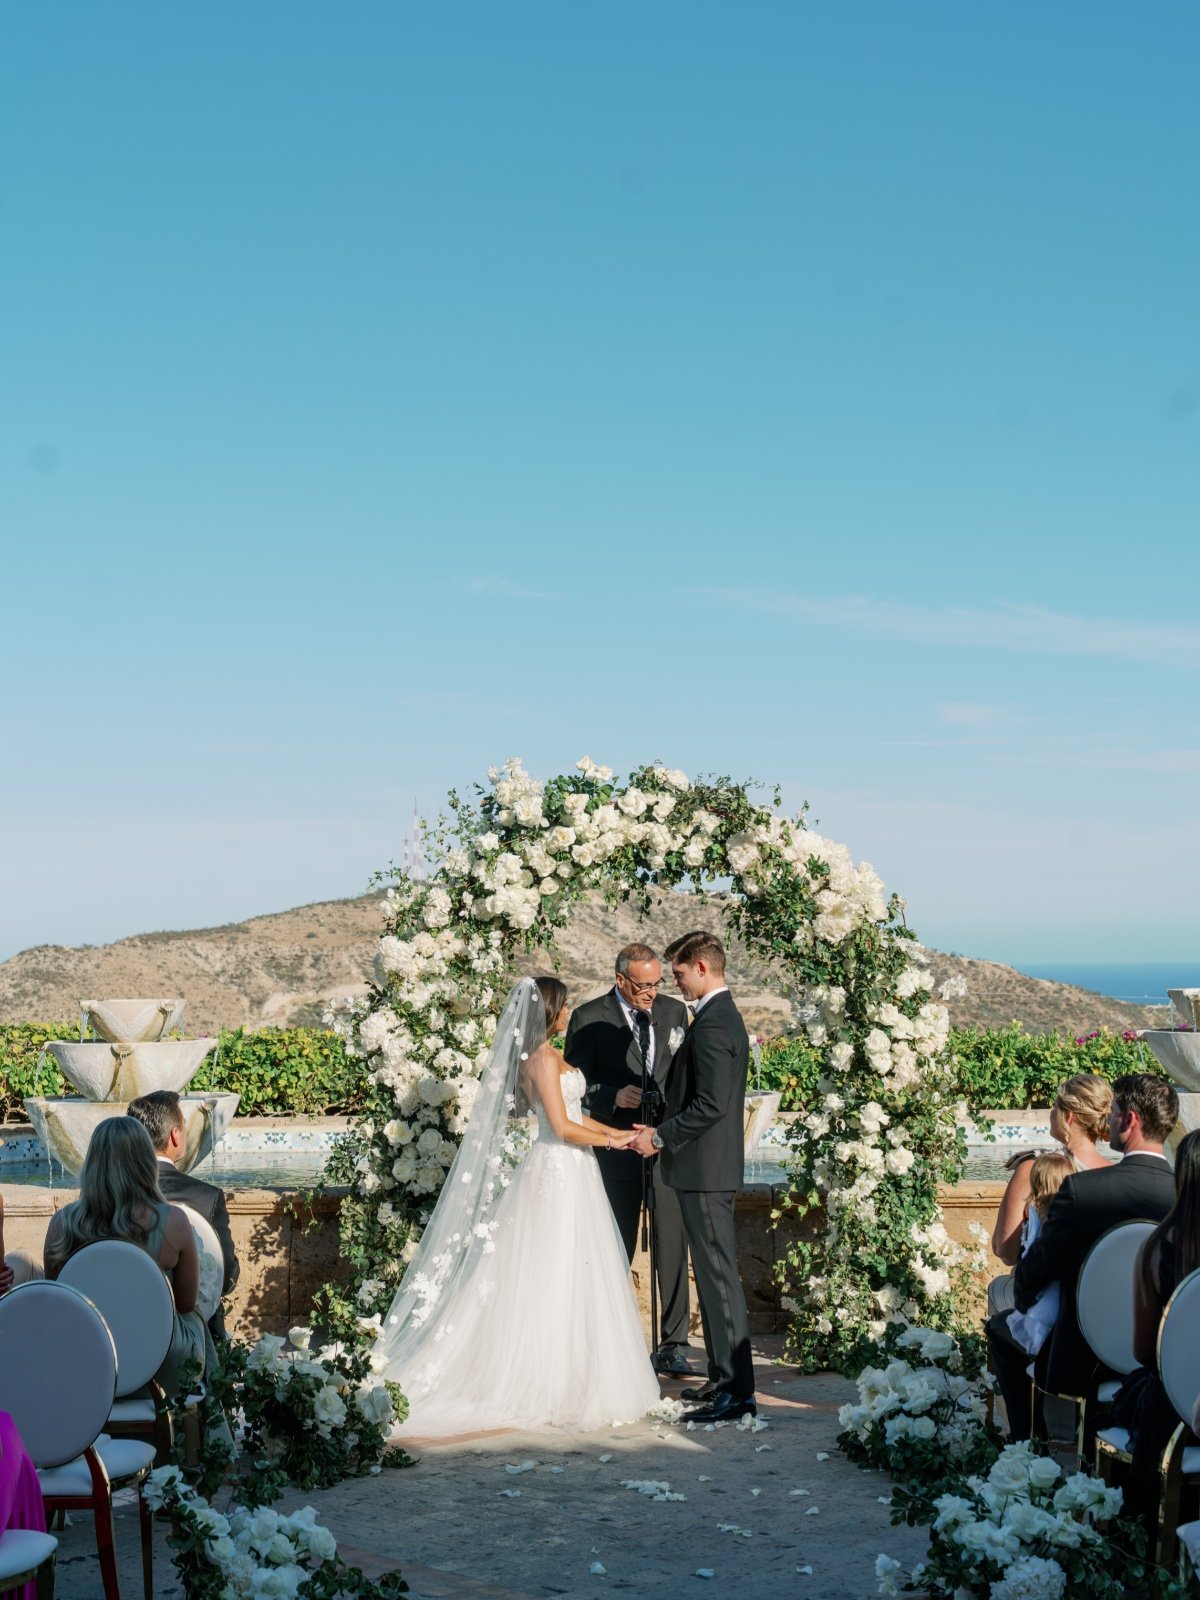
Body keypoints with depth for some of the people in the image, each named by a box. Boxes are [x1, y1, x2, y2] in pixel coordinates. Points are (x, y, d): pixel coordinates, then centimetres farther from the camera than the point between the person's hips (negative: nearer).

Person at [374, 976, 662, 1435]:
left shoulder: (545, 1056, 14)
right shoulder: (544, 1059, -16)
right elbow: (561, 1127, -20)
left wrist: (615, 1131, 10)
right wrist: (609, 1141, -8)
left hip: (566, 1174, 10)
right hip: (558, 1174, -10)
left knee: (566, 1279, 11)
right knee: (557, 1278, -4)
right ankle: (554, 1385, 1)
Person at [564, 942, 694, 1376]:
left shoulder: (674, 1011, 7)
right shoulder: (589, 1018, -3)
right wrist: (613, 1097, -19)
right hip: (617, 1146, -2)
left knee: (672, 1247, -1)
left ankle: (672, 1345, 6)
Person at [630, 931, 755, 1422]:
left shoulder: (712, 1024, -18)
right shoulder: (723, 1015, 15)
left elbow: (710, 1104, -24)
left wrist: (660, 1137, -14)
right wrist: (662, 1132, 16)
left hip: (705, 1168, -11)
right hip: (712, 1165, 11)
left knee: (719, 1276, -7)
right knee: (713, 1274, 15)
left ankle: (737, 1392, -4)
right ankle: (724, 1378, 23)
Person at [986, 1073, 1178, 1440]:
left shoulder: (1081, 1189, -23)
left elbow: (1031, 1275, -12)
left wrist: (1025, 1304, 12)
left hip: (1083, 1361, -5)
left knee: (1001, 1327, 25)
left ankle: (1027, 1441, 26)